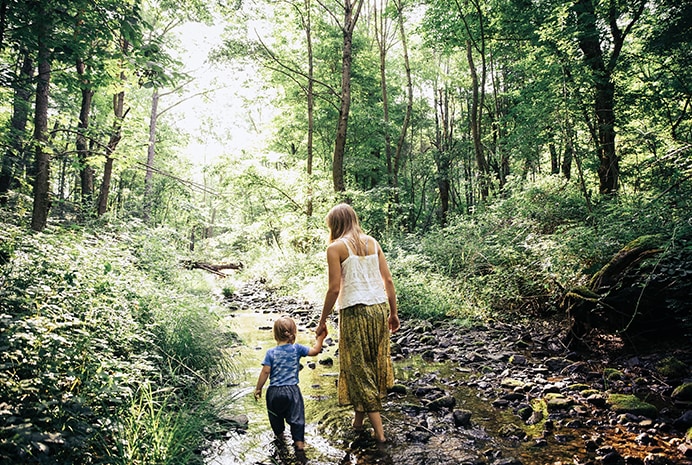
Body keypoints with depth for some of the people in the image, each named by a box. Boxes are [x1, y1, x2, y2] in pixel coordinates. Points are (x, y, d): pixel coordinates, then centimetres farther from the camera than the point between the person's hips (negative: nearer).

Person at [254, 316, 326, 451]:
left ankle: (279, 435, 41)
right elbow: (315, 350, -2)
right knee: (296, 417, 10)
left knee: (275, 416, 24)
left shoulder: (271, 352, -7)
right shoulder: (297, 349, -7)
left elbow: (265, 371, -9)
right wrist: (320, 338, 13)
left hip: (274, 391, 1)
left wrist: (258, 389, 1)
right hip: (292, 390, -1)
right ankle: (299, 441, 8)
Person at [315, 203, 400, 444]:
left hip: (355, 311, -6)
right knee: (375, 363, 18)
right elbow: (388, 281, 6)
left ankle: (379, 430, 9)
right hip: (379, 308, 6)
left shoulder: (336, 247, -6)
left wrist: (322, 321, -1)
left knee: (359, 368, 7)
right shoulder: (372, 242, 8)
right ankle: (359, 416, 35)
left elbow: (334, 289, -10)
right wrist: (393, 313, 15)